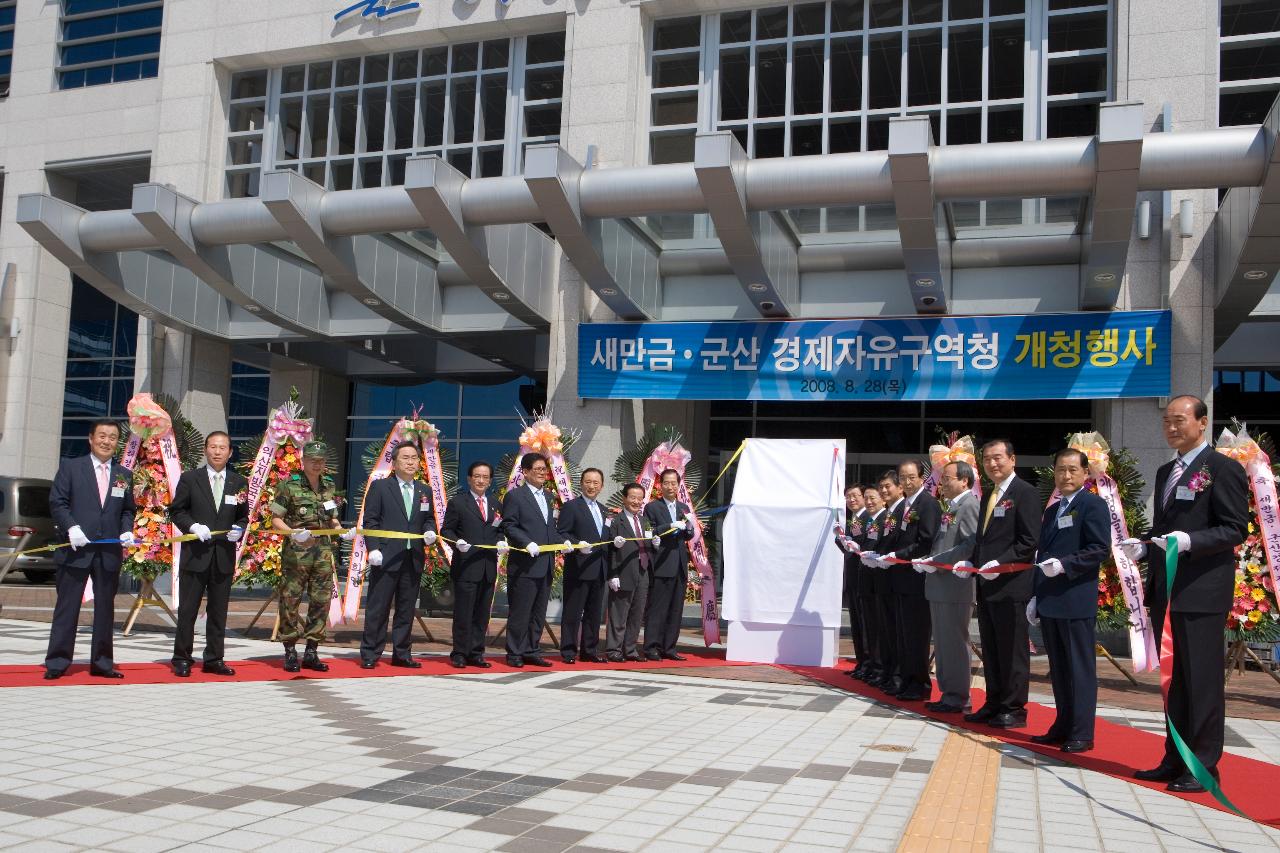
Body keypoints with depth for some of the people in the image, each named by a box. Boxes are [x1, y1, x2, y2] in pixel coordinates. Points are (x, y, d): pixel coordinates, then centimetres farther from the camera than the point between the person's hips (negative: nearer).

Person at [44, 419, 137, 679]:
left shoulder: (124, 475, 13)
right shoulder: (70, 467, 3)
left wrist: (127, 530, -2)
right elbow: (57, 502, -2)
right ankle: (57, 663, 6)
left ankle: (102, 663, 16)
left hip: (110, 552, 3)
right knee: (67, 607, 0)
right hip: (76, 549, -3)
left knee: (105, 608, 8)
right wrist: (71, 527, -16)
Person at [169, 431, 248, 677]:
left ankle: (214, 659, 17)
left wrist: (239, 529, -6)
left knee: (218, 612, 8)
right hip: (195, 554, -2)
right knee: (187, 610, 2)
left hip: (224, 557, 2)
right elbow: (176, 511, 3)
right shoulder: (189, 479, 2)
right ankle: (182, 659, 11)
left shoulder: (239, 483, 9)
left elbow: (243, 517, 15)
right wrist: (193, 526, -14)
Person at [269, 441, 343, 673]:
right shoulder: (289, 486, -4)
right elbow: (275, 520, -5)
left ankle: (311, 653, 14)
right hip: (296, 552, -5)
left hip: (324, 551, 5)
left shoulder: (330, 486, 13)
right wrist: (293, 532, -21)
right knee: (290, 601, -1)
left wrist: (341, 530, 3)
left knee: (321, 602, 5)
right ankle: (290, 653, 8)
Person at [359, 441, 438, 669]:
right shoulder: (379, 487, 0)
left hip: (414, 559, 5)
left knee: (407, 609, 9)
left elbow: (429, 519, 20)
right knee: (377, 608, 0)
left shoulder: (425, 491, 14)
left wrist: (429, 531, -2)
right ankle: (369, 655, 7)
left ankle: (402, 654, 17)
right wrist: (373, 548, -13)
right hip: (386, 557, -5)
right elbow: (370, 520, -3)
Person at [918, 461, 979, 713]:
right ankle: (948, 694, 21)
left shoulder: (969, 506, -12)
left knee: (954, 643, -3)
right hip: (939, 585, 10)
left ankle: (958, 699, 4)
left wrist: (937, 561, -20)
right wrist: (928, 561, 8)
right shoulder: (952, 508, 18)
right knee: (942, 643, 14)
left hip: (955, 586, -10)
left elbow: (972, 545, -22)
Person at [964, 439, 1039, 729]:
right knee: (990, 650, 13)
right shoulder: (988, 496, 19)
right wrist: (972, 562, 7)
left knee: (1012, 650, -1)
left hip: (1010, 585, -9)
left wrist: (1000, 563, -21)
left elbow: (1029, 541, -15)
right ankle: (994, 704, 21)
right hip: (986, 585, 9)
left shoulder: (1025, 492, -8)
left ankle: (1014, 708, 7)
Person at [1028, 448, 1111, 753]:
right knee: (1058, 669, 13)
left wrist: (1064, 564, -21)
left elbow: (1100, 550, -13)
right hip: (1049, 602, 8)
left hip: (1077, 602, -8)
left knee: (1080, 669, -2)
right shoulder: (1051, 510, 19)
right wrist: (1035, 596, 17)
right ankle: (1063, 726, 21)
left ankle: (1082, 733, 2)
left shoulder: (1093, 505, -5)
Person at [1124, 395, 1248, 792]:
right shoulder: (1166, 472, 17)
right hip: (1166, 591, 8)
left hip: (1202, 593, -8)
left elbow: (1235, 529, -13)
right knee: (1173, 679, 14)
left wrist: (1188, 541, -26)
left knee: (1203, 680, -1)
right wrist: (1145, 547, 5)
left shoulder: (1223, 469, -7)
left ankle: (1203, 765, 8)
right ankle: (1175, 758, 24)